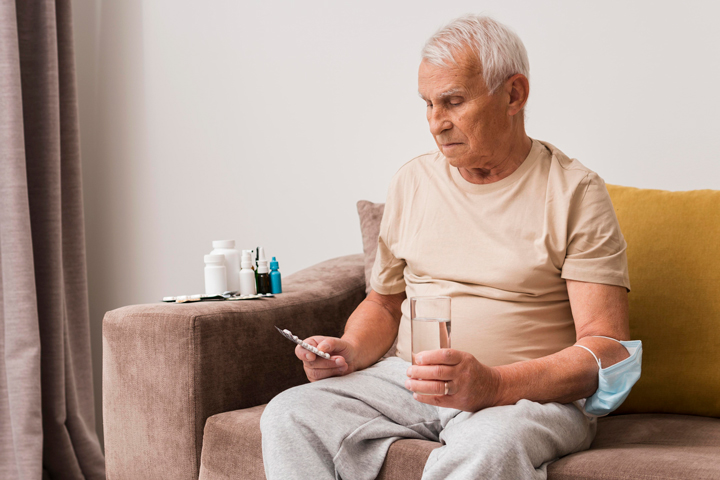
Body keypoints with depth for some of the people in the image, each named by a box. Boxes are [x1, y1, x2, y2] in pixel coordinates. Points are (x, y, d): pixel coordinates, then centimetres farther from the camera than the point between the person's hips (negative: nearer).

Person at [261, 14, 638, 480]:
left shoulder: (574, 192, -3)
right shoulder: (413, 180, 13)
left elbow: (608, 348, -10)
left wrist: (493, 385, -26)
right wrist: (350, 352, 0)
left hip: (533, 394, -4)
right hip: (408, 383, 5)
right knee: (290, 415, -22)